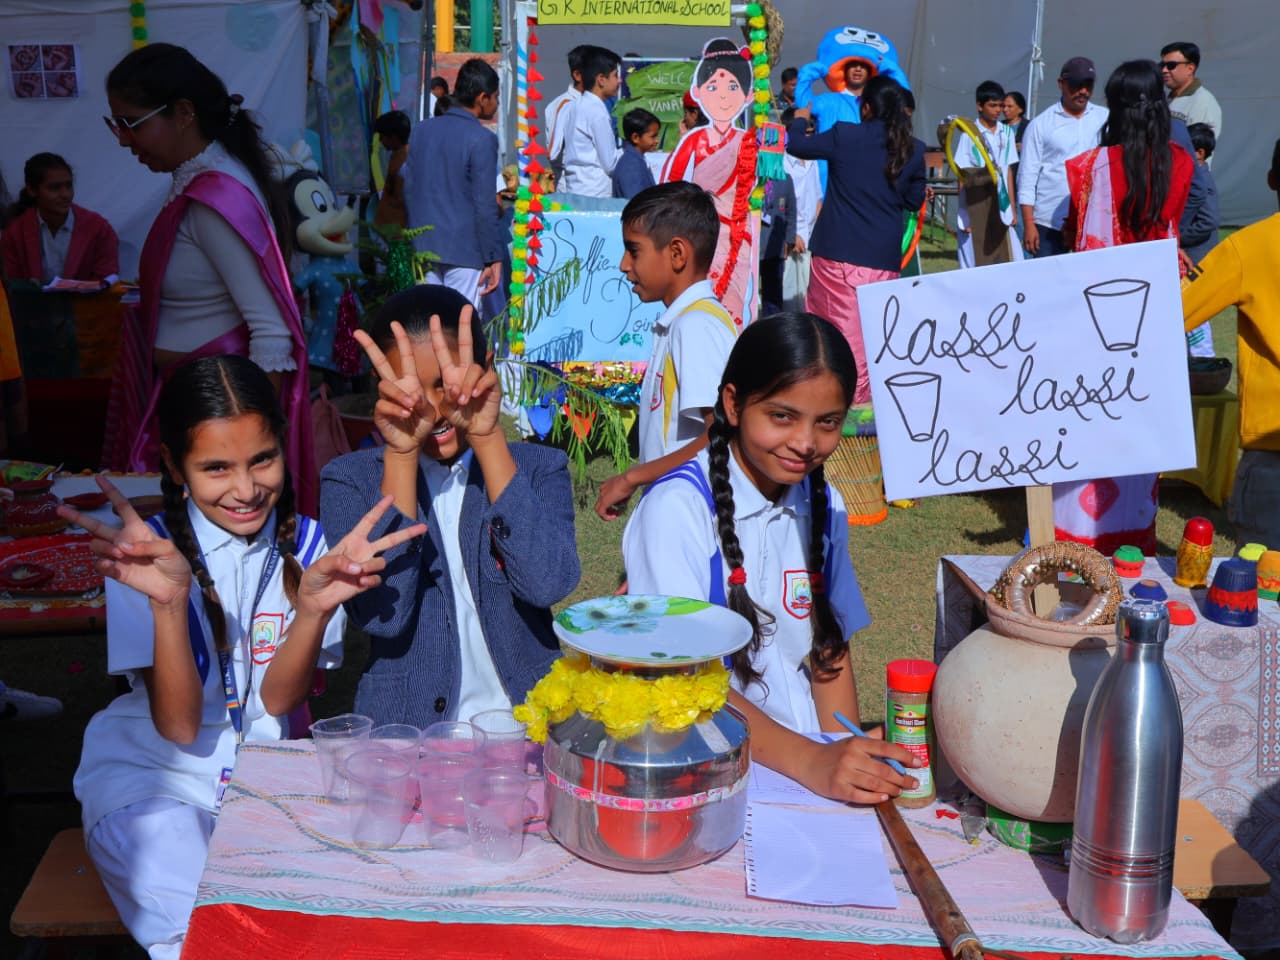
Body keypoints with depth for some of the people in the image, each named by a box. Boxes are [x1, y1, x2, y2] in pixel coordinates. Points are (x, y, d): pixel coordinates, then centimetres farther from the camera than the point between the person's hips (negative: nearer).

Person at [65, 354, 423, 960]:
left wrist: (315, 605, -27)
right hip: (154, 774, -2)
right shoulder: (147, 552, -11)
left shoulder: (307, 546, -4)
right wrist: (168, 600, -32)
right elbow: (179, 727, -16)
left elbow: (277, 699, -9)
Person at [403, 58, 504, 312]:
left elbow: (409, 189, 13)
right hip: (465, 252, -6)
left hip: (425, 246, 6)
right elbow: (485, 206, -14)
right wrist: (494, 259, -9)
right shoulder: (482, 139, -12)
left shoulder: (421, 131, 8)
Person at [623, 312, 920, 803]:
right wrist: (810, 761, -25)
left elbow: (829, 648, 12)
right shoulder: (677, 507, -10)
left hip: (810, 757, 5)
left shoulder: (824, 506, 9)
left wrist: (846, 761, -5)